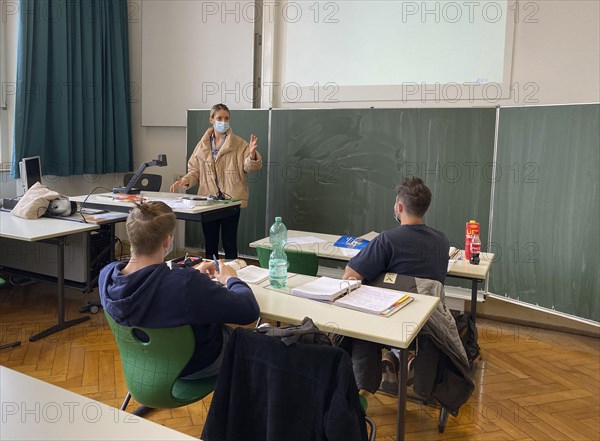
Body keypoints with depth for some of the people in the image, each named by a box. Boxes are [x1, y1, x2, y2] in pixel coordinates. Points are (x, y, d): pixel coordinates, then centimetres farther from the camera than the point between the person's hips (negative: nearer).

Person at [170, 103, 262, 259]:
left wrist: (252, 153, -28)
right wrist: (185, 181, -7)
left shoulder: (239, 144, 0)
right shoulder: (203, 145, 8)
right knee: (210, 242, 11)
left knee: (229, 243, 3)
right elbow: (195, 170, 12)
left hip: (231, 200, -3)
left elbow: (250, 166, -8)